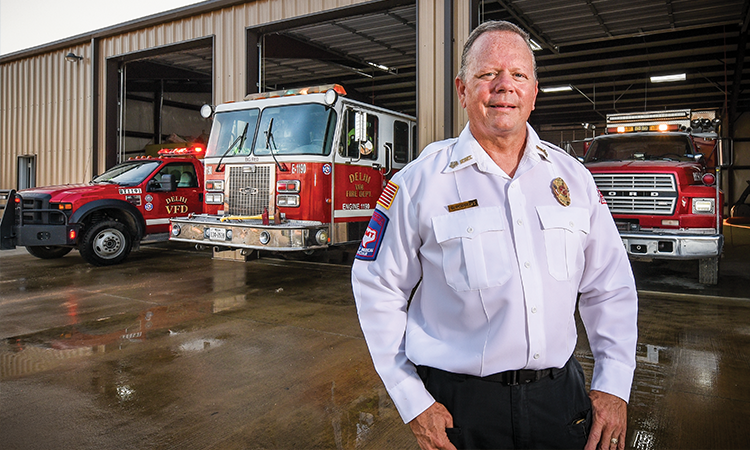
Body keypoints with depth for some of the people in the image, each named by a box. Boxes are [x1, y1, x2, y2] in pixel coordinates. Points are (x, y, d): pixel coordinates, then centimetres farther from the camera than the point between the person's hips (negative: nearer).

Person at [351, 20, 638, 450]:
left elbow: (610, 288, 9)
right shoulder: (420, 181, -8)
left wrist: (614, 386, 2)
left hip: (560, 395, 4)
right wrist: (413, 401, -7)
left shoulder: (572, 177, 3)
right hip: (459, 405, -3)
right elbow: (377, 287, -6)